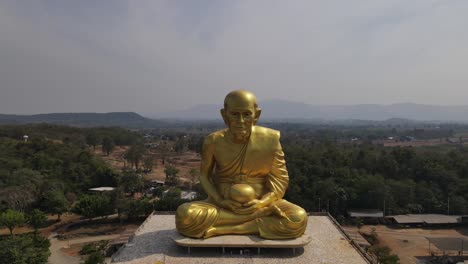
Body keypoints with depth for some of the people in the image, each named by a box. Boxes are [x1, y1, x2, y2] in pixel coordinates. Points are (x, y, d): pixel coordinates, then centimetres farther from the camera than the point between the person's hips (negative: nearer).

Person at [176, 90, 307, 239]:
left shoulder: (270, 139, -11)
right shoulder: (213, 141, -11)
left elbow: (280, 178, -3)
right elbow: (204, 175, 2)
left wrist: (262, 202, -19)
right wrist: (220, 201, -14)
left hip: (261, 201, 0)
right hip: (223, 203, 1)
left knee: (298, 219, -27)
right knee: (185, 216, -28)